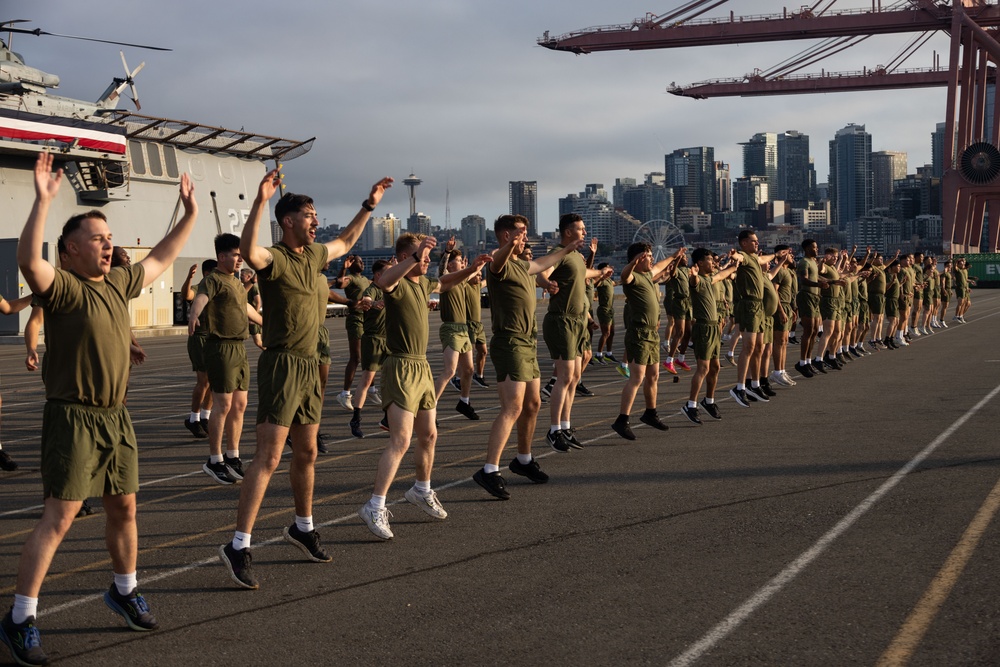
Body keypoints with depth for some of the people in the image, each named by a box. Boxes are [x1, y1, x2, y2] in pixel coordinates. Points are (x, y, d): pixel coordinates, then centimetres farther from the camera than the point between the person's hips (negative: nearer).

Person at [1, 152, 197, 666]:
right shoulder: (63, 288, -12)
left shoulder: (118, 283, 10)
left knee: (123, 508, 17)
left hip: (115, 417, 8)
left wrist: (190, 215, 28)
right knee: (59, 517, -10)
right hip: (72, 417, -8)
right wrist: (43, 200, -41)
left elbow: (160, 259, 26)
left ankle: (123, 590, 37)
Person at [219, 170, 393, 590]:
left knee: (306, 453, 19)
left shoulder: (313, 254, 12)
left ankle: (303, 527, 36)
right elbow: (248, 251, -39)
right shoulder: (275, 258, -14)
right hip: (282, 363, -8)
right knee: (268, 457, -13)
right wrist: (260, 202, -47)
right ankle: (238, 547, -12)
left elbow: (345, 242, 33)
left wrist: (369, 205, 34)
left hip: (309, 366, 9)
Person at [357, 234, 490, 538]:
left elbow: (444, 283, 33)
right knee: (400, 441, -16)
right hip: (401, 367, -9)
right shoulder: (398, 282, -14)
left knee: (428, 435, 18)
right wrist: (415, 258, -49)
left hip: (422, 367, 9)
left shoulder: (423, 283, 11)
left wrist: (470, 269, 16)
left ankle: (422, 490, 38)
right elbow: (383, 281, -40)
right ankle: (375, 507, -16)